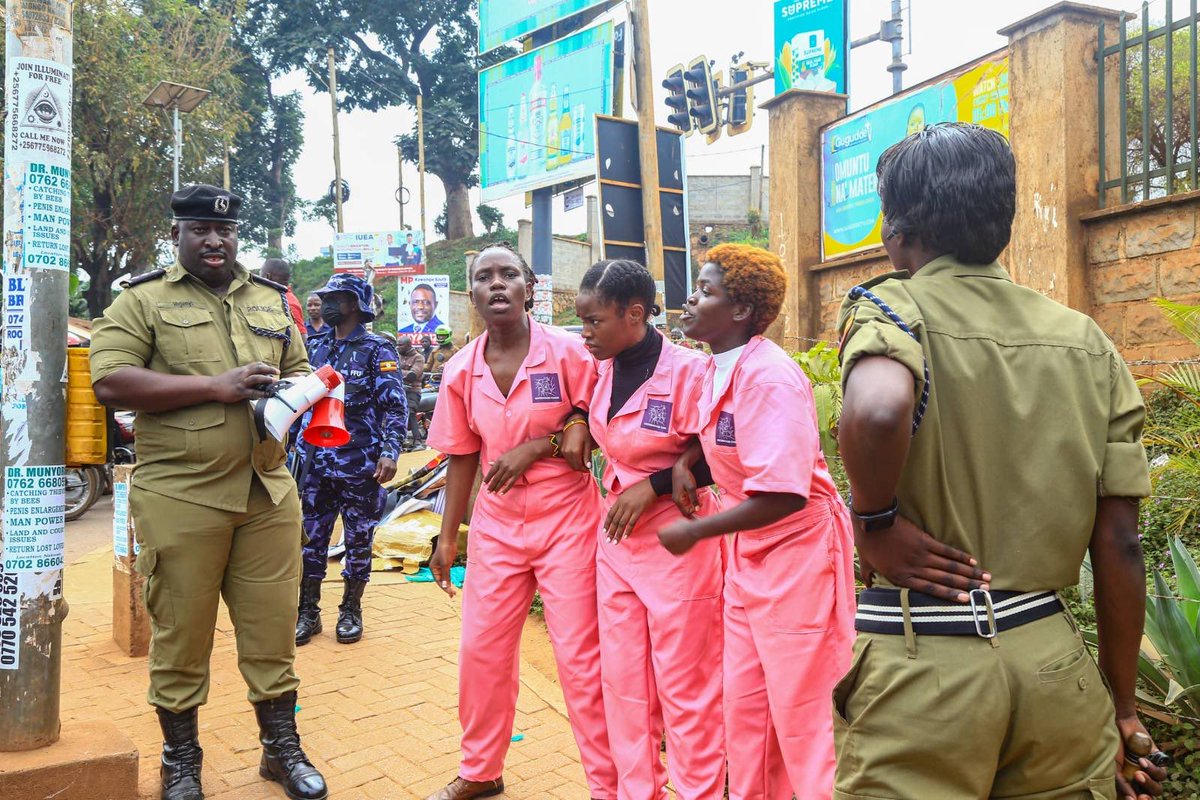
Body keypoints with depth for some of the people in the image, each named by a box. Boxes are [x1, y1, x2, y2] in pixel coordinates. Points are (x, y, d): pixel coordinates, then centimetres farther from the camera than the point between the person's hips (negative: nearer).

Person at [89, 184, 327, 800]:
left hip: (269, 494, 4)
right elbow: (109, 383, -10)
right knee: (180, 634, 8)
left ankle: (281, 748, 27)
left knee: (273, 628, 9)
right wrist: (214, 386, -15)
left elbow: (302, 373, 24)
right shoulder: (143, 300, 3)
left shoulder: (272, 303, 16)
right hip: (180, 499, -3)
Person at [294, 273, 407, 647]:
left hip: (359, 463, -5)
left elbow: (395, 406, -8)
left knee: (358, 539, 6)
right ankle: (308, 613, 19)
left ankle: (351, 610, 21)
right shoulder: (317, 346, 12)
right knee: (311, 537, 7)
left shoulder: (377, 350, -4)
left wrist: (390, 452, -18)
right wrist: (300, 450, 13)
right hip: (316, 461, 5)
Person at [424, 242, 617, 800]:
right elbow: (462, 456, 7)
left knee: (580, 655, 0)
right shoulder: (462, 371, 0)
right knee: (481, 650, 12)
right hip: (497, 523, 4)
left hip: (566, 517, -4)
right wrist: (448, 537, 9)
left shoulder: (567, 352, -11)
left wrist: (537, 447, -18)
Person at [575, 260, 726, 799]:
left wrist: (653, 486, -16)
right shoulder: (605, 371, 4)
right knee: (623, 680, 14)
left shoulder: (688, 370, -16)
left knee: (684, 685, 5)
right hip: (617, 537, 7)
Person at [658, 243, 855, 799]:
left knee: (800, 713, 4)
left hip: (797, 548, -8)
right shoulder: (716, 369, 3)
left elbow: (782, 497, -28)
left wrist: (695, 532, -18)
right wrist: (683, 462, 2)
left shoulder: (769, 377, -23)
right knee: (745, 707, 16)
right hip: (748, 553, 9)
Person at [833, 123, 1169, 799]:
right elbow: (1120, 545, 4)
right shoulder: (1088, 343, 4)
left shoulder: (892, 306, -9)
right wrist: (1124, 708, 14)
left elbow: (877, 414, -33)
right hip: (1054, 663, 5)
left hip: (922, 667, -4)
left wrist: (875, 523, -14)